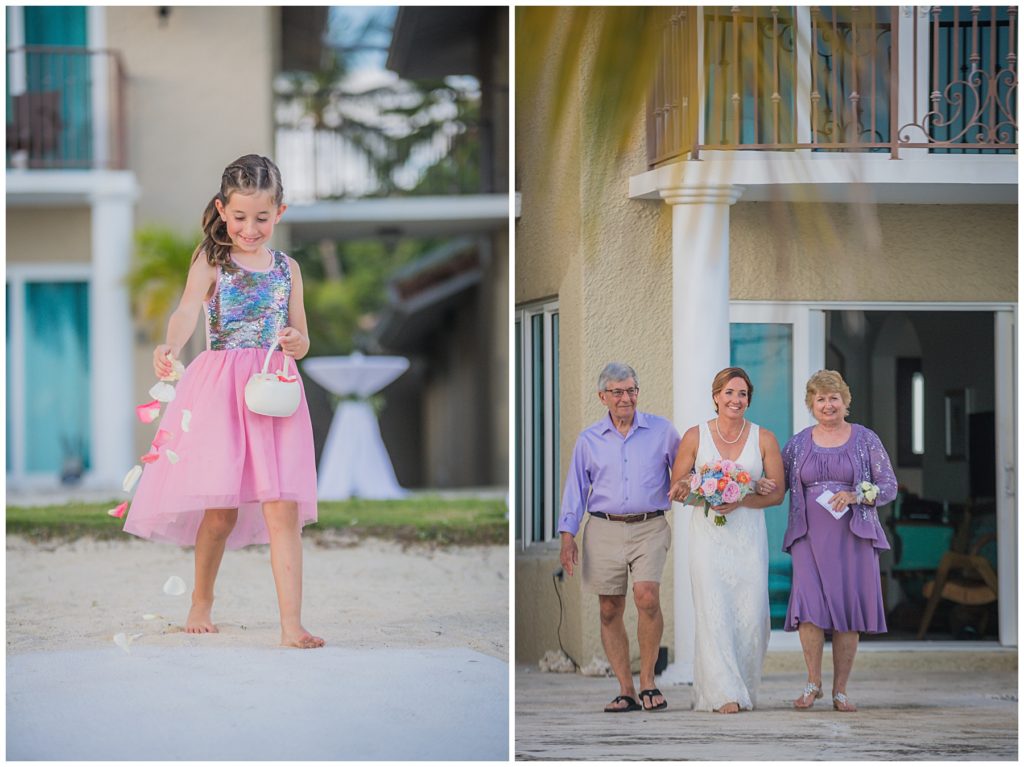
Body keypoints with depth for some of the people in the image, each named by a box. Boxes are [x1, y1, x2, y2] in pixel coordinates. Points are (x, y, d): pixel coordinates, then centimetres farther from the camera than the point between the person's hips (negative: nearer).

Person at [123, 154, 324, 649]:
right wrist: (169, 348, -38)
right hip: (220, 388, -2)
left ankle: (291, 623, -10)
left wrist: (296, 343, -9)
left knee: (282, 508, -8)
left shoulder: (287, 268, 12)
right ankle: (201, 603, 22)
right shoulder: (211, 261, 1)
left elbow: (301, 339, 16)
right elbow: (187, 312, -17)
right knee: (220, 509, -1)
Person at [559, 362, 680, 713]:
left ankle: (647, 681, -8)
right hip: (604, 530, 2)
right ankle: (626, 690, 7)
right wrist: (567, 535, 5)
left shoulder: (661, 431, 7)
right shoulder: (589, 440, 11)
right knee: (610, 610, 0)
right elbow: (575, 489, 13)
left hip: (649, 529, -2)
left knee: (647, 597, -21)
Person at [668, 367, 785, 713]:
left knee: (752, 616, -3)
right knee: (714, 612, -10)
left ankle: (745, 688, 15)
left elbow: (777, 493, 4)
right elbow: (676, 487, 8)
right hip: (708, 533, -1)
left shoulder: (764, 439, 4)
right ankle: (724, 694, -10)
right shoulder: (695, 436, 3)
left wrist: (740, 501, -13)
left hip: (749, 533, 1)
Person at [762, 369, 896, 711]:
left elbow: (889, 487, 3)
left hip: (853, 536, -1)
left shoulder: (865, 440, 6)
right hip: (810, 537, 1)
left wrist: (856, 495, -13)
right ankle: (813, 682, 2)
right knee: (809, 606, -14)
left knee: (848, 609, -2)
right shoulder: (798, 444, 11)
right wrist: (763, 488, -8)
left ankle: (840, 689, 7)